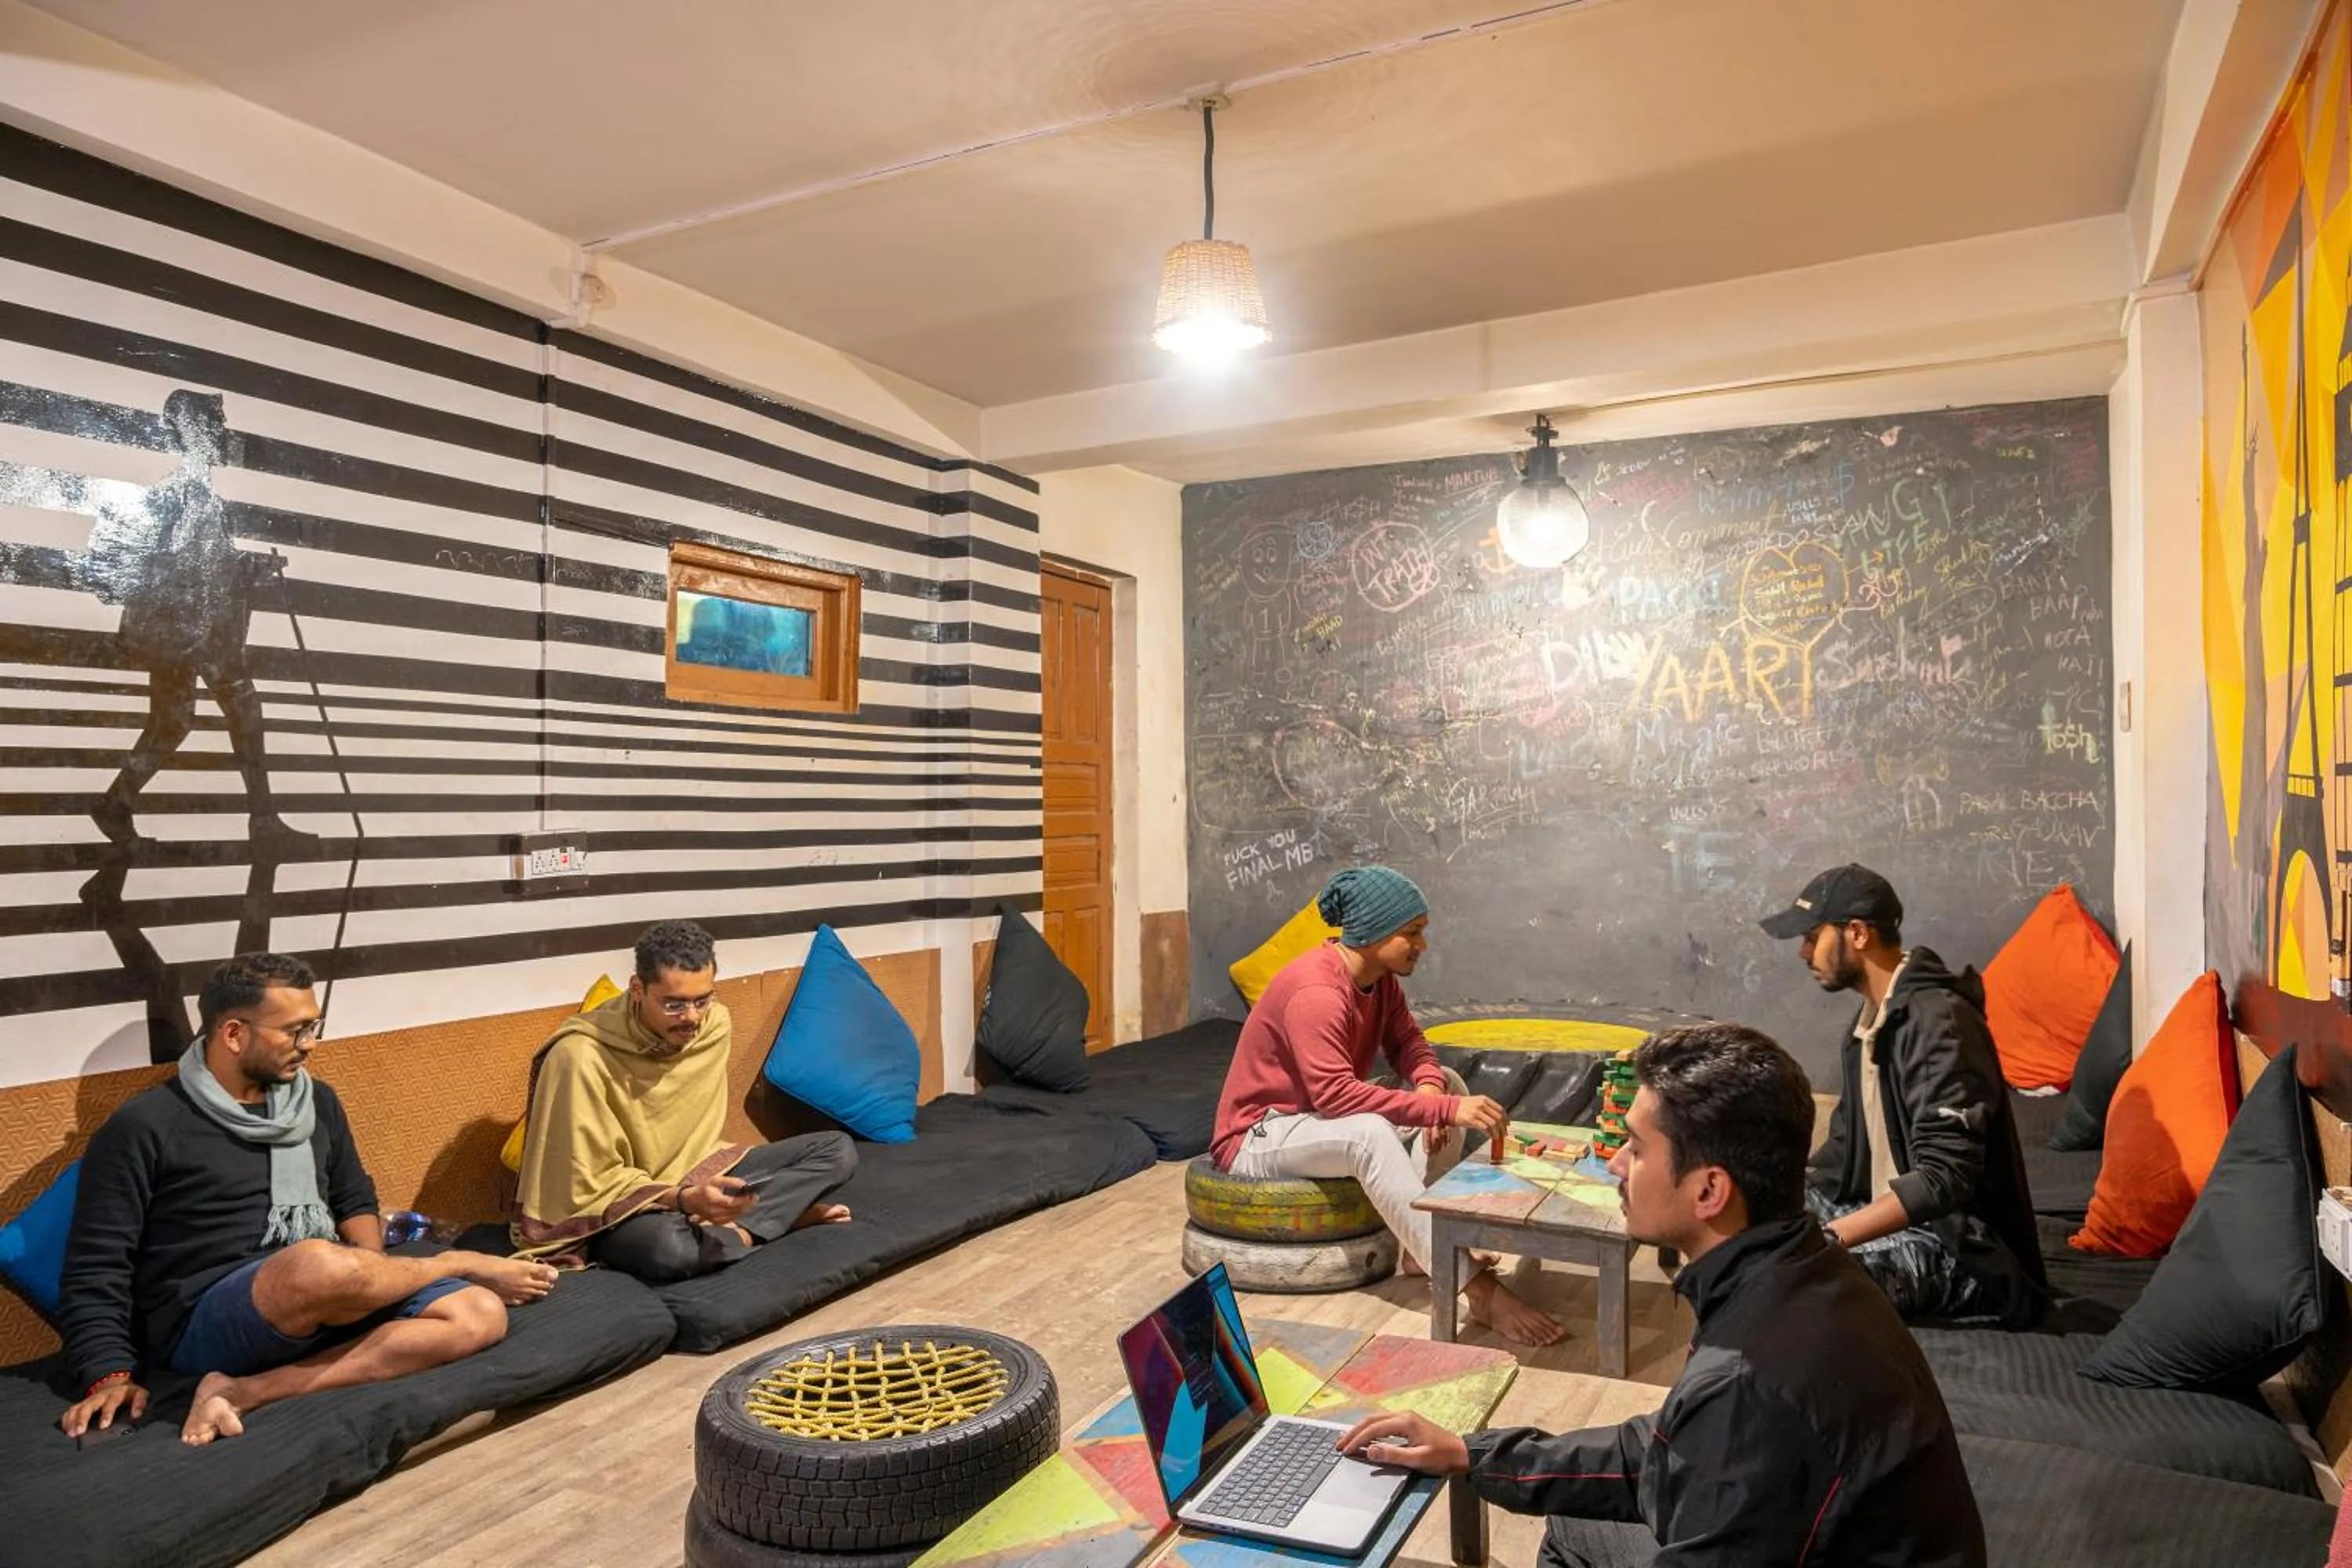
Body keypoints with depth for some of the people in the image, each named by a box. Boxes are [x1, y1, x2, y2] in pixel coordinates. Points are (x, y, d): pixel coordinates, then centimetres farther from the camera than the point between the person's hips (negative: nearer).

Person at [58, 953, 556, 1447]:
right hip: (205, 1324, -6)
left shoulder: (316, 1100, 15)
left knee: (481, 1315, -19)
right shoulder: (143, 1127, -1)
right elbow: (96, 1268, -2)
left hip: (325, 1302, 6)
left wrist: (368, 1279, 3)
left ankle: (249, 1392, -26)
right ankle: (463, 1264, -6)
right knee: (321, 1266, -40)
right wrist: (110, 1373, -15)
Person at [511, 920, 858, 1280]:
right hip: (618, 1206, -6)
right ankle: (785, 1213, -16)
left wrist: (700, 1195, -6)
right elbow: (593, 1185, -20)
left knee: (838, 1149, -7)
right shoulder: (583, 1056, -24)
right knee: (671, 1246, -42)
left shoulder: (714, 1023, -6)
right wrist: (684, 1199, -34)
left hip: (698, 1176, 6)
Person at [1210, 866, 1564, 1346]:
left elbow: (1408, 1042, 3)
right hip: (1256, 1136, -10)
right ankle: (1477, 1288, -37)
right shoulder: (1315, 990, -29)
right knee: (1370, 1133, -38)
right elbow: (1336, 1094, -37)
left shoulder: (1379, 976, -1)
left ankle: (1426, 1243, -10)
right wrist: (1444, 1110, -40)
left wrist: (1431, 1085, -21)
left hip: (1318, 1117, 10)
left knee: (1449, 1085, -2)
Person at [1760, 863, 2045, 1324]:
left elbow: (1944, 1178, -30)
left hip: (1959, 1247, -10)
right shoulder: (1872, 1016, 9)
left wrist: (1828, 1237, -36)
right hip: (1887, 1215, 10)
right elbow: (1847, 1144, 16)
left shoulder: (1938, 1021, -22)